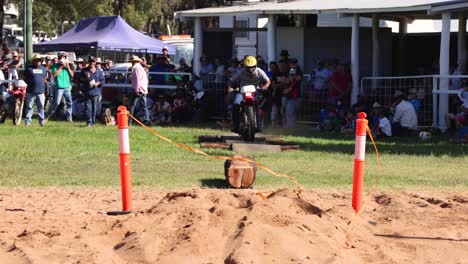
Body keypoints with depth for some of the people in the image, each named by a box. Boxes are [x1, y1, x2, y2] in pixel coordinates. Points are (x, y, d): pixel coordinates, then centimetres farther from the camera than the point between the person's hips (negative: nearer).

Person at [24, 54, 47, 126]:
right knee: (29, 107, -2)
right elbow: (25, 79, 5)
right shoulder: (29, 69, 2)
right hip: (31, 92, -3)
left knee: (41, 107, 6)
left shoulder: (43, 69, 15)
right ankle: (27, 121, 0)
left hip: (41, 92, 3)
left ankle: (41, 121, 12)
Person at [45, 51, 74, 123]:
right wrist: (61, 67, -12)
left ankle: (68, 117, 12)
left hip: (67, 87, 5)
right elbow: (54, 74, -14)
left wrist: (68, 67, -4)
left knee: (70, 102, 3)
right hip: (59, 87, -5)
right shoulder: (55, 66, 1)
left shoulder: (67, 66, 13)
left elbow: (72, 75, 6)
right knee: (56, 103, -8)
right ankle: (47, 116, 2)